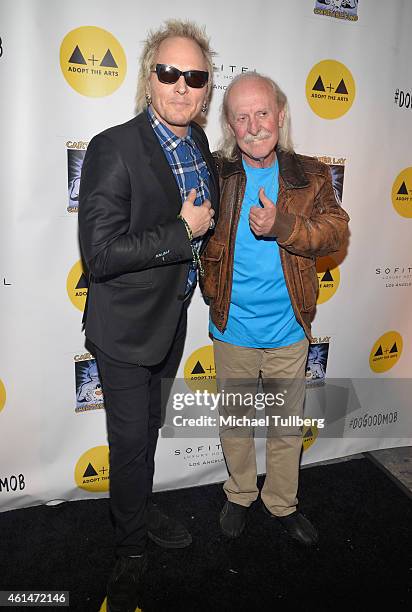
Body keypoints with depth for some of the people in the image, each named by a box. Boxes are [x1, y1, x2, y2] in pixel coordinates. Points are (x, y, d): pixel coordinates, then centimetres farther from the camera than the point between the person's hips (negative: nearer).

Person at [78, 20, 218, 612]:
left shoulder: (200, 143, 4)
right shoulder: (114, 148, -21)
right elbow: (100, 253, -27)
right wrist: (183, 232, -23)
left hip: (172, 319, 7)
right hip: (127, 325, -7)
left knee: (149, 429, 25)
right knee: (130, 442, 8)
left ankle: (143, 508, 51)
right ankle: (132, 551, 34)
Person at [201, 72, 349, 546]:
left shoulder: (310, 176, -1)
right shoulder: (216, 175, -5)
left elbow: (335, 230, -10)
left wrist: (281, 226, -25)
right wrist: (212, 290, -13)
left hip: (289, 330, 1)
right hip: (232, 329, 0)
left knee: (287, 425, 17)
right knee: (235, 420, 18)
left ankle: (282, 503, 40)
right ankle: (239, 495, 43)